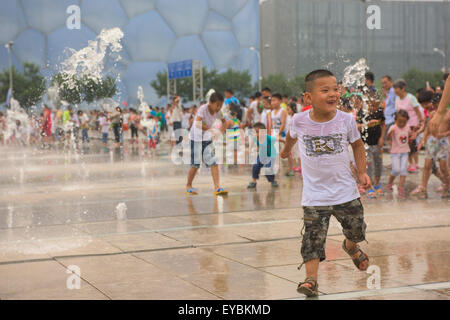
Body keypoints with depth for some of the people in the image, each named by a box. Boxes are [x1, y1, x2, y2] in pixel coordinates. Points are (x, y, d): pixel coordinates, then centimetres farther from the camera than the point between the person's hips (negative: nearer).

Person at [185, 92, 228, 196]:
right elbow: (198, 124, -37)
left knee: (214, 162, -7)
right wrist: (211, 130, -46)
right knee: (195, 164, 0)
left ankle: (217, 187, -10)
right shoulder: (203, 109, -23)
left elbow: (224, 121, 14)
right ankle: (188, 186, 19)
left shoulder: (218, 111, -4)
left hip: (207, 139, 5)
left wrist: (222, 131, -6)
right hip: (196, 138, -5)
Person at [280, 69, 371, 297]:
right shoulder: (299, 121, -12)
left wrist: (362, 172, -2)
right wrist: (286, 150, 32)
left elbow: (357, 145, 7)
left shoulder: (346, 120, -10)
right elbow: (292, 136, 14)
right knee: (313, 236, -11)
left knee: (356, 230, 19)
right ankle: (311, 279, -8)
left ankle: (351, 246, 52)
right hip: (314, 195, -2)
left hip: (345, 191, 2)